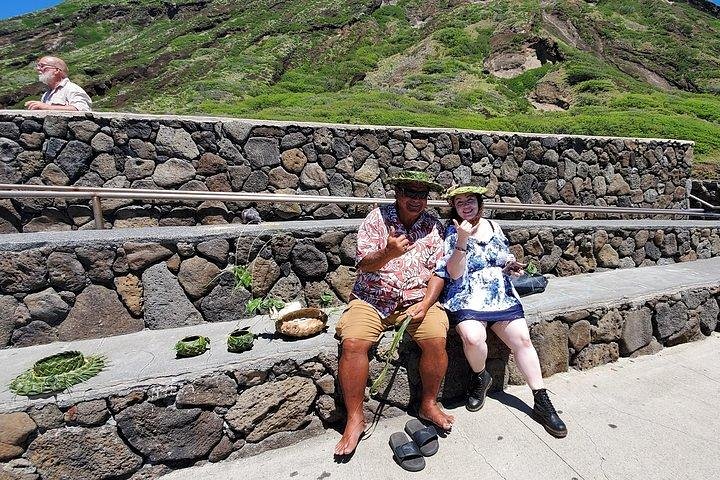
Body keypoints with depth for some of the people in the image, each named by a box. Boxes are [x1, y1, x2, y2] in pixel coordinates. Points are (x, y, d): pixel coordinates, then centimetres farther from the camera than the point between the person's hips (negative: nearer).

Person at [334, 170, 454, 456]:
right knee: (352, 342, -24)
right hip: (371, 299, -1)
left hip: (416, 300, 2)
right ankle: (355, 419, -6)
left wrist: (425, 304, -13)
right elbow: (363, 264, -9)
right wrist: (388, 253, -29)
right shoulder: (377, 219, 0)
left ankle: (429, 404, 3)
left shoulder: (434, 227, 6)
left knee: (436, 339, -23)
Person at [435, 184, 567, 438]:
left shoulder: (493, 226, 13)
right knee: (473, 337, -29)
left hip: (502, 297, 5)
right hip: (467, 300, -4)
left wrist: (512, 266, 0)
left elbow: (506, 260, 25)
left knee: (522, 339, -11)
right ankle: (480, 377, 3)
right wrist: (463, 239, -23)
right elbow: (454, 274, -13)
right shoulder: (452, 232, -1)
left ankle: (542, 402, 4)